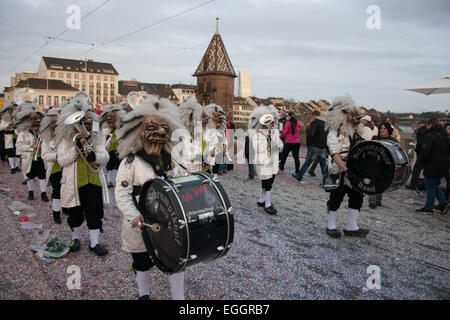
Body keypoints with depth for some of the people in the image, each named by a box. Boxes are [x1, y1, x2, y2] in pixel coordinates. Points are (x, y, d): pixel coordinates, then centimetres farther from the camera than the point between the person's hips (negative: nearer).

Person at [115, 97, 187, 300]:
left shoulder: (171, 163, 7)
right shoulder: (130, 162, -9)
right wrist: (134, 217, -26)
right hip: (142, 227, -4)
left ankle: (178, 296, 29)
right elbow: (121, 194, -13)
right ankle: (143, 294, 44)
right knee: (144, 263, 16)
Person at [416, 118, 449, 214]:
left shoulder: (430, 136, -17)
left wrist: (422, 161, -6)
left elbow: (425, 151, -22)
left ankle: (428, 208, 9)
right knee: (434, 185, 21)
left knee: (430, 186, 1)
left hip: (433, 166, -8)